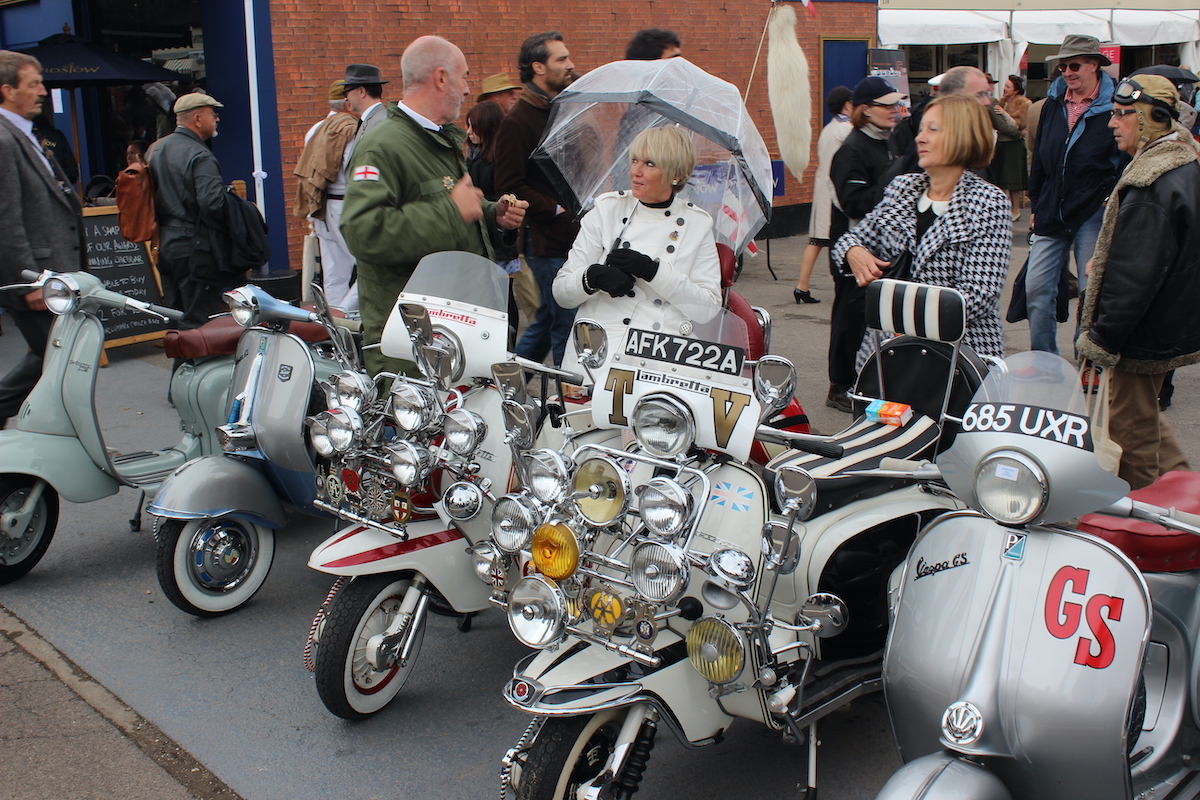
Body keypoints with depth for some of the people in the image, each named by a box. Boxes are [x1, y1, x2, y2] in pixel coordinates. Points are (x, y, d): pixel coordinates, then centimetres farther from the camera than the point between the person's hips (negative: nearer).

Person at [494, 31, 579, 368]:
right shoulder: (518, 121, -11)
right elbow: (509, 187, -17)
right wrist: (558, 209, -18)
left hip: (573, 236, 9)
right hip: (547, 241, -9)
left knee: (547, 320, 17)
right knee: (567, 325, -4)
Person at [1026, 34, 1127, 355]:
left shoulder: (1114, 107, -5)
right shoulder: (1053, 103, 9)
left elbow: (1128, 163, -1)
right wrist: (1035, 205, 14)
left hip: (1094, 214, -4)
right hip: (1052, 213, 4)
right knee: (1036, 288, 0)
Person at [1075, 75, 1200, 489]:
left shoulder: (1149, 186, -26)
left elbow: (1134, 274, -27)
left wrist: (1101, 337, -21)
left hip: (1144, 332, -10)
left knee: (1131, 427, 4)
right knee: (1146, 416, 24)